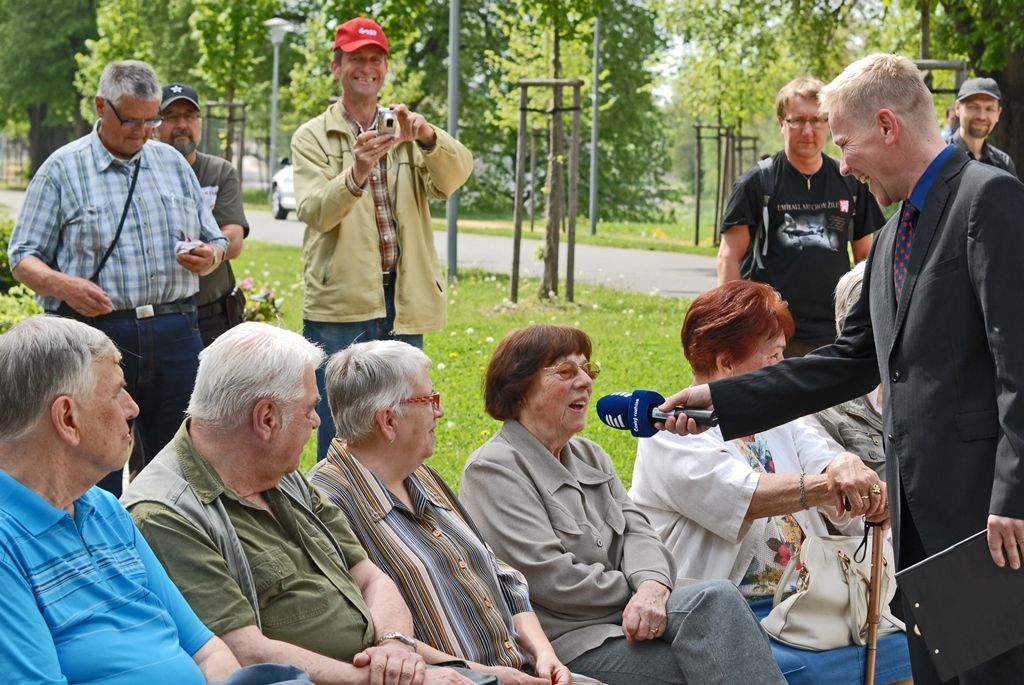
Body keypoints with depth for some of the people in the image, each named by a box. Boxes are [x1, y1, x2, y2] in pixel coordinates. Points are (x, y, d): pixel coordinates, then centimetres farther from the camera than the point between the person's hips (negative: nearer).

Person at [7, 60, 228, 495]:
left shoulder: (173, 163, 16)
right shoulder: (62, 170, 4)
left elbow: (215, 241, 21)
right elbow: (24, 258, 2)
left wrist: (209, 258, -4)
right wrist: (63, 285, -18)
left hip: (174, 333, 3)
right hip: (96, 332, -3)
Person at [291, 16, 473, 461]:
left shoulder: (409, 133, 12)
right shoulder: (312, 137, 4)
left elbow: (453, 178, -8)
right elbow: (315, 211, -13)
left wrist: (427, 137, -28)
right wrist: (355, 174, -32)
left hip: (402, 301, 3)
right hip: (340, 305, -3)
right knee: (338, 434, -3)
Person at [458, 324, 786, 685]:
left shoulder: (590, 456, 21)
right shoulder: (493, 470, -6)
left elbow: (636, 531, 7)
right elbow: (550, 579, -15)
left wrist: (651, 586, -16)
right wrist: (637, 589, -7)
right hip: (567, 644, -7)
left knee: (718, 596, -22)